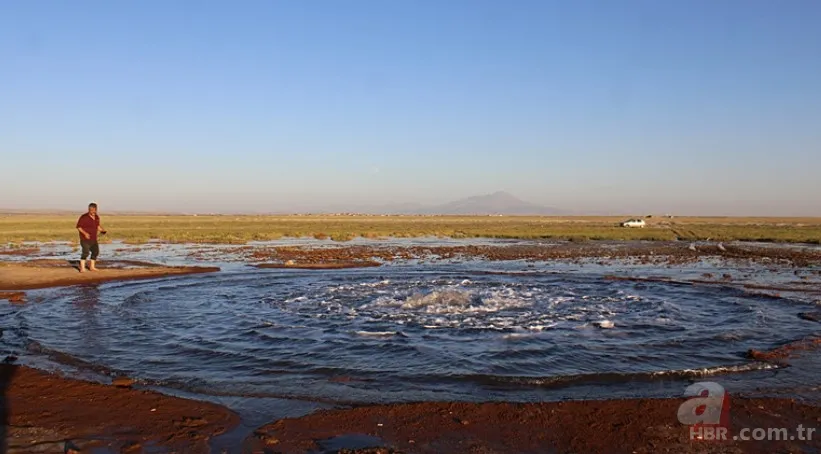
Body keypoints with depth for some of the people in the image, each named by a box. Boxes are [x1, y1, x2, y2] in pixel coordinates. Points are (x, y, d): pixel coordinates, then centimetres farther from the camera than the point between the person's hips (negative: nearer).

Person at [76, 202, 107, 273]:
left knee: (95, 252, 12)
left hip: (93, 239, 7)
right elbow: (78, 227, -12)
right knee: (85, 252, -20)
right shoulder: (84, 217, -17)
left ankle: (92, 267, 25)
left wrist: (102, 230, -1)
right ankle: (82, 268, -21)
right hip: (85, 238, -7)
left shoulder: (97, 217, 4)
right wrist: (85, 233, -26)